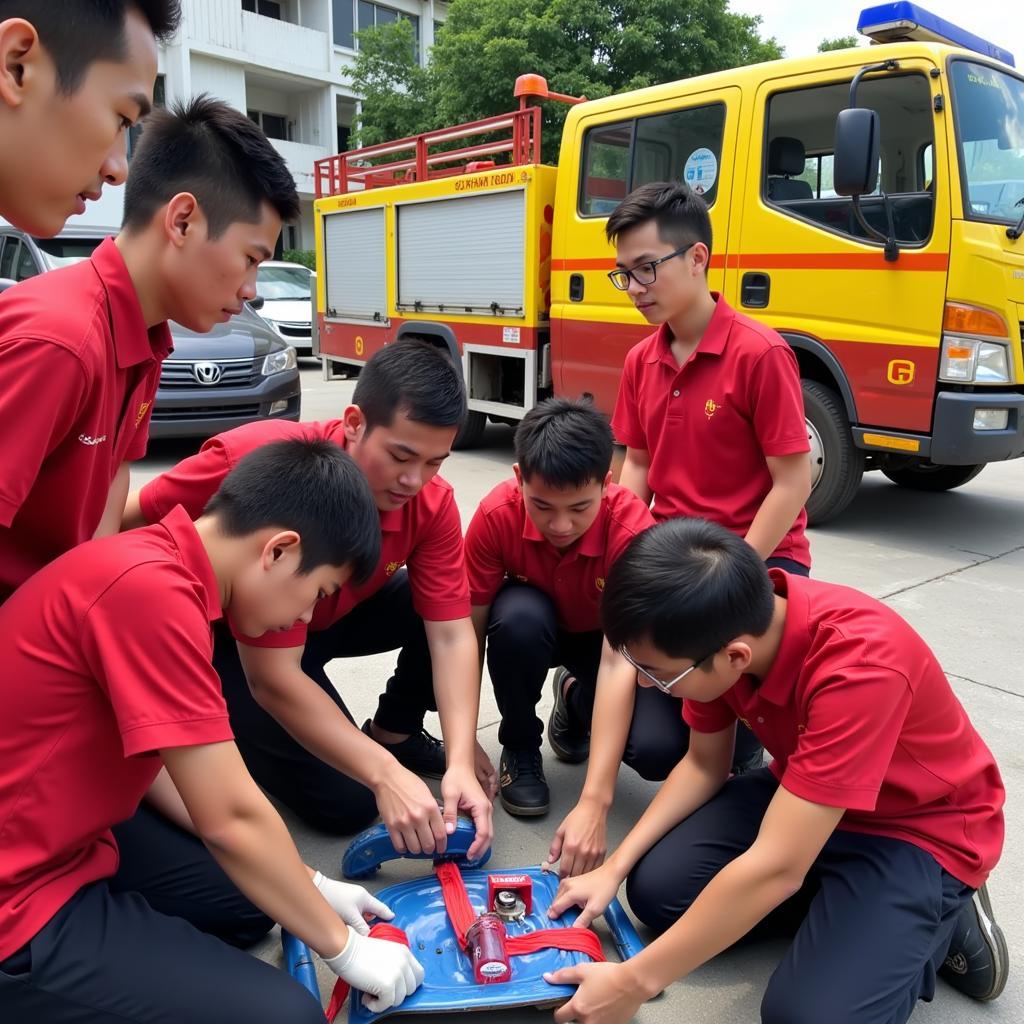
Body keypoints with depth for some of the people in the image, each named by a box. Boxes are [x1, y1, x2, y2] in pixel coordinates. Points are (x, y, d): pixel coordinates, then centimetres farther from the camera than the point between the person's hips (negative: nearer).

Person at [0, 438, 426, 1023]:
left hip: (60, 853, 10)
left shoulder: (154, 567, 3)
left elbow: (163, 766, 8)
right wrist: (343, 947, -8)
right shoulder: (149, 588, -28)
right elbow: (231, 819, -23)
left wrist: (311, 886, 7)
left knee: (259, 894, 21)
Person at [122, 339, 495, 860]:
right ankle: (234, 735, 13)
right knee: (345, 801, -13)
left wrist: (461, 762, -33)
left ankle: (395, 733, 9)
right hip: (226, 636, -5)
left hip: (336, 614, 5)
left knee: (467, 605, -15)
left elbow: (451, 634, -21)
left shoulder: (431, 499, -21)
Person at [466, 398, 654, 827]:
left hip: (605, 636, 0)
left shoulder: (632, 530, -35)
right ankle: (519, 747, -7)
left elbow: (619, 662, -40)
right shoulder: (497, 515, -30)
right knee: (518, 615, -36)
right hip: (533, 622, 1)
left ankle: (576, 698, 10)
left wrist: (595, 802, -46)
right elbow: (469, 630, -20)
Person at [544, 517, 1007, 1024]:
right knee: (656, 887, -10)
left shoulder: (860, 665, -39)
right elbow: (704, 764, -2)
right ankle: (840, 903, 6)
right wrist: (613, 868, -11)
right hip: (800, 793, 6)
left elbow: (775, 868, -37)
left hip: (923, 825, -5)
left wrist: (634, 981, -29)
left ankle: (940, 919, 4)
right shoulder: (719, 626, -18)